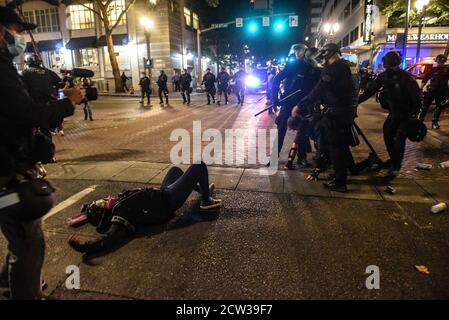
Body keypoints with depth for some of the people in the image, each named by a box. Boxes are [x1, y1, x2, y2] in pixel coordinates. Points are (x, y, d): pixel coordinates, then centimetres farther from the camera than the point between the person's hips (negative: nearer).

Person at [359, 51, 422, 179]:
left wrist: (414, 114, -20)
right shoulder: (383, 76, -5)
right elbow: (370, 91, -5)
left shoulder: (406, 77, -20)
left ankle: (395, 167, 3)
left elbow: (416, 96, -18)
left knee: (399, 140, -11)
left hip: (406, 115, -6)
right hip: (393, 113, 6)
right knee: (387, 136, 8)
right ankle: (393, 159, 30)